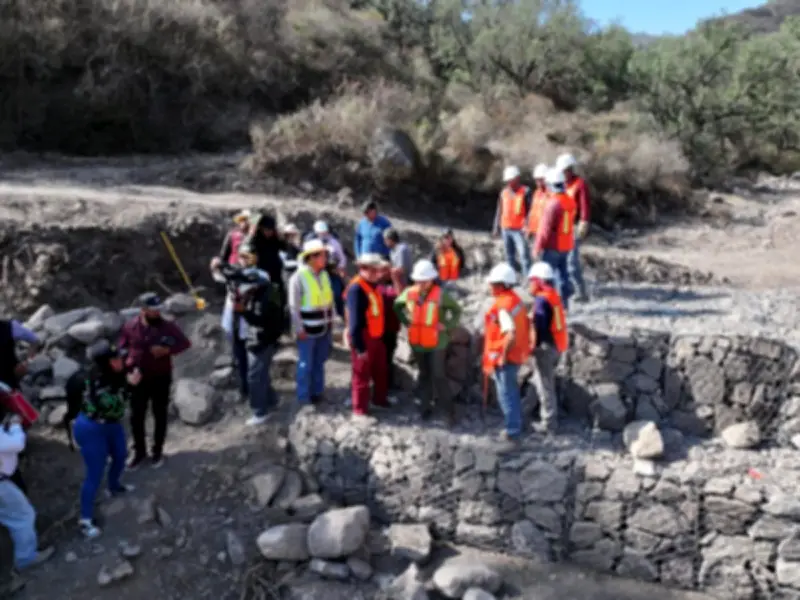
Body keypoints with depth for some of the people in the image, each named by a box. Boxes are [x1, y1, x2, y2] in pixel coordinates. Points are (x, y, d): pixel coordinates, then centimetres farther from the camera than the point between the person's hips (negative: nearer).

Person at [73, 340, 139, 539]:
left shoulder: (114, 372, -15)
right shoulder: (97, 382, -36)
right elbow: (113, 407, -37)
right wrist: (128, 384, -38)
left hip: (112, 424, 8)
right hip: (92, 429, -8)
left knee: (120, 456, 28)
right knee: (95, 474, -1)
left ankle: (114, 486, 57)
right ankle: (85, 520, 13)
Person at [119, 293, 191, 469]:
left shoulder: (168, 327, -12)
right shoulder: (130, 327, -9)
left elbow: (185, 343, -5)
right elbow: (122, 348, 5)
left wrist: (167, 350, -20)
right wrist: (128, 361, -12)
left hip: (161, 378, -1)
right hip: (139, 378, 1)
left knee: (160, 416, 11)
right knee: (136, 417, 9)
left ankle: (158, 452, 28)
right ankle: (139, 452, 28)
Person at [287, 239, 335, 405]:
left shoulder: (324, 274, 4)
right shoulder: (299, 277, -16)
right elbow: (294, 306, -15)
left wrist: (331, 320, 8)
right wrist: (299, 329, -15)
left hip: (324, 327, 6)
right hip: (307, 328, -6)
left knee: (319, 361, 18)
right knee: (306, 363, 6)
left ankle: (317, 392, 33)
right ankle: (304, 396, 20)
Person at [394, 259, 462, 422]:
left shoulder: (440, 294, -15)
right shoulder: (409, 293, -3)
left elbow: (457, 311, -4)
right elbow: (397, 306, 16)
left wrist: (447, 327, -11)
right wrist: (407, 322, 7)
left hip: (436, 343, -4)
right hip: (417, 342, 4)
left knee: (438, 375, -3)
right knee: (424, 374, 17)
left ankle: (449, 408, 10)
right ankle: (425, 405, 29)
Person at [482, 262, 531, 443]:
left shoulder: (503, 306, -24)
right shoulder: (516, 300, 6)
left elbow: (511, 335, -31)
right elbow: (525, 326, 14)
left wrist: (503, 356, -20)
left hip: (505, 359, -9)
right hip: (517, 354, 10)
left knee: (506, 394, 3)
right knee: (511, 392, 22)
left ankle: (512, 431, 12)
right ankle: (516, 426, 34)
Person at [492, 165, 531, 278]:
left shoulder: (525, 192, -5)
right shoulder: (504, 192, 11)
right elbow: (499, 211, 17)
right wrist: (496, 227, 17)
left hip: (519, 229, -6)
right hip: (506, 228, 6)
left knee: (523, 254, -13)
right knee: (509, 255, 12)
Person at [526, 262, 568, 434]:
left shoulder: (541, 300, -19)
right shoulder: (554, 296, 10)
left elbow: (539, 326, -21)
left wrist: (534, 346, -15)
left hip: (545, 347, -9)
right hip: (556, 346, 9)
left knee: (545, 386, -1)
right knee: (540, 382, 22)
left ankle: (549, 424, 6)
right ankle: (548, 417, 30)